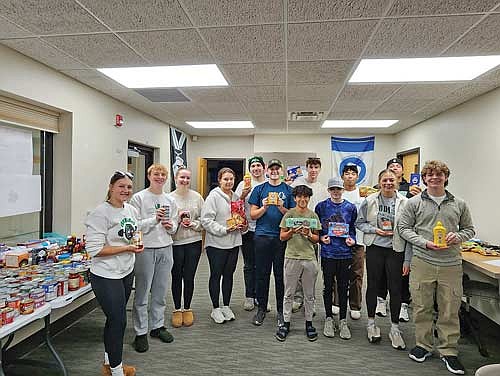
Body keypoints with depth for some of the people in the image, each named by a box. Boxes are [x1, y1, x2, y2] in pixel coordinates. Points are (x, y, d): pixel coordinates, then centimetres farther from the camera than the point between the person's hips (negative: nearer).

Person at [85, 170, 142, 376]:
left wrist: (136, 242, 2)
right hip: (106, 276, -8)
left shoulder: (132, 210, 5)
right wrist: (127, 248, -22)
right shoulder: (101, 213, -19)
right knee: (118, 321, 1)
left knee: (114, 319, 21)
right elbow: (95, 249, -22)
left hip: (126, 272, 8)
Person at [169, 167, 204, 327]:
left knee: (189, 277, 9)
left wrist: (193, 224, -15)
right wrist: (178, 218, -19)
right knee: (177, 277, 11)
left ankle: (187, 308, 29)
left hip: (193, 242, 1)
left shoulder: (197, 197, 1)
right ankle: (177, 309, 29)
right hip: (175, 243, -1)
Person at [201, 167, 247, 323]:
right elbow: (206, 220, -16)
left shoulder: (236, 197, 10)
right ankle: (215, 309, 22)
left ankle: (226, 306, 29)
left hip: (233, 243, 6)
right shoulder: (213, 196, -10)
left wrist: (243, 226, 2)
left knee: (229, 274, 15)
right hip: (216, 243, -6)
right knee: (216, 275, 7)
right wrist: (224, 230, -22)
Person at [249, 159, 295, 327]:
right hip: (262, 236, 0)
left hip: (282, 237, 0)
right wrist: (264, 207, -12)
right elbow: (253, 214, 5)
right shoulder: (259, 189, 8)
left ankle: (281, 311, 20)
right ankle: (262, 308, 23)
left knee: (281, 275, 6)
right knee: (262, 274, 7)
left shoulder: (288, 190, 7)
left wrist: (282, 208, -13)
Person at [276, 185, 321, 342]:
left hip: (309, 258, 2)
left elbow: (317, 239, 9)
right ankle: (286, 323, 20)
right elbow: (282, 237, 2)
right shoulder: (289, 214, 0)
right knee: (289, 293, 7)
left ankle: (309, 323, 27)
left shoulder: (313, 215, 6)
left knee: (309, 294, 12)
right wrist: (292, 231, -16)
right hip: (292, 257, -2)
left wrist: (309, 234, -11)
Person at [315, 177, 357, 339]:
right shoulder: (321, 207, 1)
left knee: (343, 288, 9)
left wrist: (352, 239, -6)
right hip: (327, 252, -1)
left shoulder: (350, 207, 5)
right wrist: (321, 238, -9)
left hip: (345, 253, 1)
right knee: (328, 286, 9)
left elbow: (352, 228, 12)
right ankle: (329, 318, 25)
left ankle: (343, 321, 23)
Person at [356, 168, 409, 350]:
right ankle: (371, 323, 29)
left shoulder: (404, 202, -4)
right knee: (373, 286, 11)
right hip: (374, 248, 1)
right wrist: (375, 230, -11)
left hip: (396, 250, 0)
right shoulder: (369, 201, -1)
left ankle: (395, 328, 23)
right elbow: (360, 222, 6)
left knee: (395, 289, 6)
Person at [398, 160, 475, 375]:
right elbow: (403, 227, 0)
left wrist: (458, 237, -8)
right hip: (422, 262, -1)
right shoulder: (415, 202, 1)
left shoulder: (459, 204, 7)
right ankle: (423, 345, 27)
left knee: (450, 310, 9)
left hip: (451, 264, 2)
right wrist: (425, 243, -13)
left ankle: (449, 351, 26)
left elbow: (469, 229, 15)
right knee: (422, 307, 8)